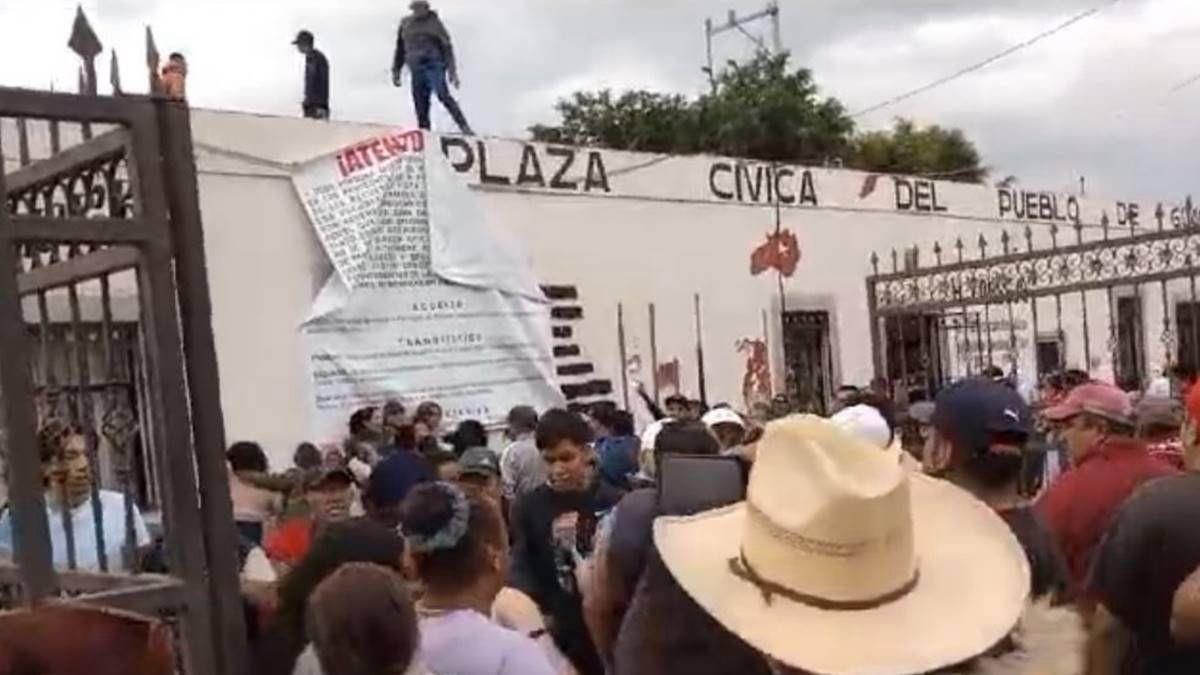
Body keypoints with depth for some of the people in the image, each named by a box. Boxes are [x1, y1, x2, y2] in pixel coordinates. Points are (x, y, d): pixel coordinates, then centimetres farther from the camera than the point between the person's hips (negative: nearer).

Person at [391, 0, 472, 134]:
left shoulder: (434, 22, 5)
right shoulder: (405, 24, 16)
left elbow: (447, 47, 1)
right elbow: (400, 49, 23)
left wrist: (452, 70, -8)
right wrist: (396, 71, 19)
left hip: (434, 65, -4)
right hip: (416, 70, 4)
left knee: (443, 95, -22)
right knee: (420, 103, -2)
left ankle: (464, 126, -23)